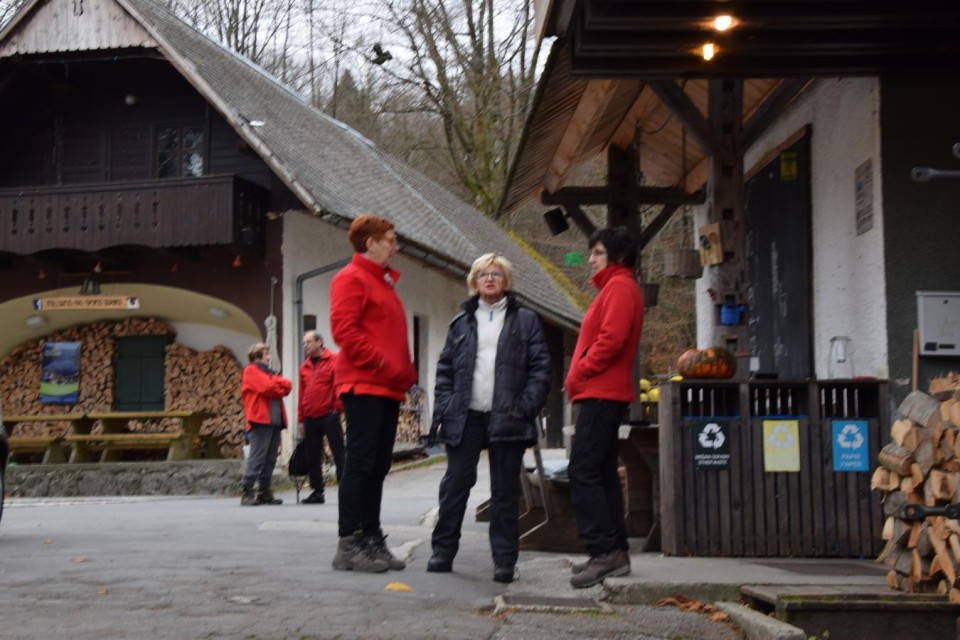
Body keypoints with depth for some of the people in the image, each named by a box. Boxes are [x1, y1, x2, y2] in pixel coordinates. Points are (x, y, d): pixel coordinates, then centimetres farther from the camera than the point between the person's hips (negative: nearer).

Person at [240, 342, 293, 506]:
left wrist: (275, 383, -4)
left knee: (270, 460, 6)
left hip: (274, 421, 8)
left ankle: (264, 493, 9)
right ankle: (247, 493, -12)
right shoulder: (251, 371, 1)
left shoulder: (269, 372, 25)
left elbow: (287, 386, 12)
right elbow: (268, 388, -13)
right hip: (260, 421, -8)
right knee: (257, 458, -12)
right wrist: (279, 384, 4)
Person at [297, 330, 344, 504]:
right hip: (310, 418, 6)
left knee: (338, 452, -4)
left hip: (328, 415, -6)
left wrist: (337, 407, -9)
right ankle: (317, 491, 15)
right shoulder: (305, 367, 15)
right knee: (313, 456, 8)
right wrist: (301, 418, 13)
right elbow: (302, 392, 16)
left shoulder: (333, 360, -1)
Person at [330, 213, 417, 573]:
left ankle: (371, 540, 15)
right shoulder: (352, 278, -6)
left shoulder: (384, 281, 22)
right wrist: (381, 363, -19)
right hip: (363, 385, -9)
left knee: (378, 465, 10)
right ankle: (348, 545, -7)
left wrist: (405, 371, 12)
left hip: (388, 388, 9)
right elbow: (344, 329, -17)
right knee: (360, 462, -10)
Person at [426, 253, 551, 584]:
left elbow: (540, 368, 2)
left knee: (505, 491, 3)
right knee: (455, 484, 3)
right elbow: (445, 368, 13)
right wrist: (443, 410, 1)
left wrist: (526, 407, -9)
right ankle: (443, 551, 13)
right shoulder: (462, 322, 15)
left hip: (506, 418, -2)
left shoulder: (525, 320, 8)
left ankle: (505, 560, 8)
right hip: (465, 417, 2)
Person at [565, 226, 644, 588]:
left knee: (582, 471, -13)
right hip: (604, 392, 11)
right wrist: (580, 378, 10)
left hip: (601, 393, -11)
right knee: (602, 473, 11)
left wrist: (578, 374, -13)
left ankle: (604, 552, -14)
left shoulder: (619, 286, -8)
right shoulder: (616, 287, 23)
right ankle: (615, 552, 14)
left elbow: (611, 339, -21)